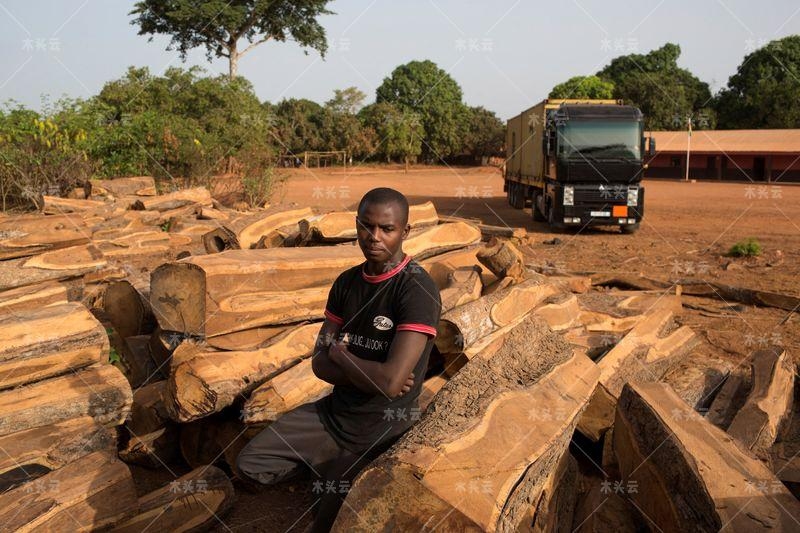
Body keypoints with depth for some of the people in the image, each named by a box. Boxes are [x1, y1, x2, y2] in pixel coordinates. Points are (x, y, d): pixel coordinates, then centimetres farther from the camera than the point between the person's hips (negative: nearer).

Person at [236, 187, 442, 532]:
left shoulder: (417, 290, -23)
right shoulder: (347, 282, -1)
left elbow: (391, 382, -31)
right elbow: (320, 364, -1)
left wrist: (340, 353, -12)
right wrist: (370, 376, -20)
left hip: (381, 428, -6)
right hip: (334, 411, 6)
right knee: (250, 464, 1)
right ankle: (330, 465, 17)